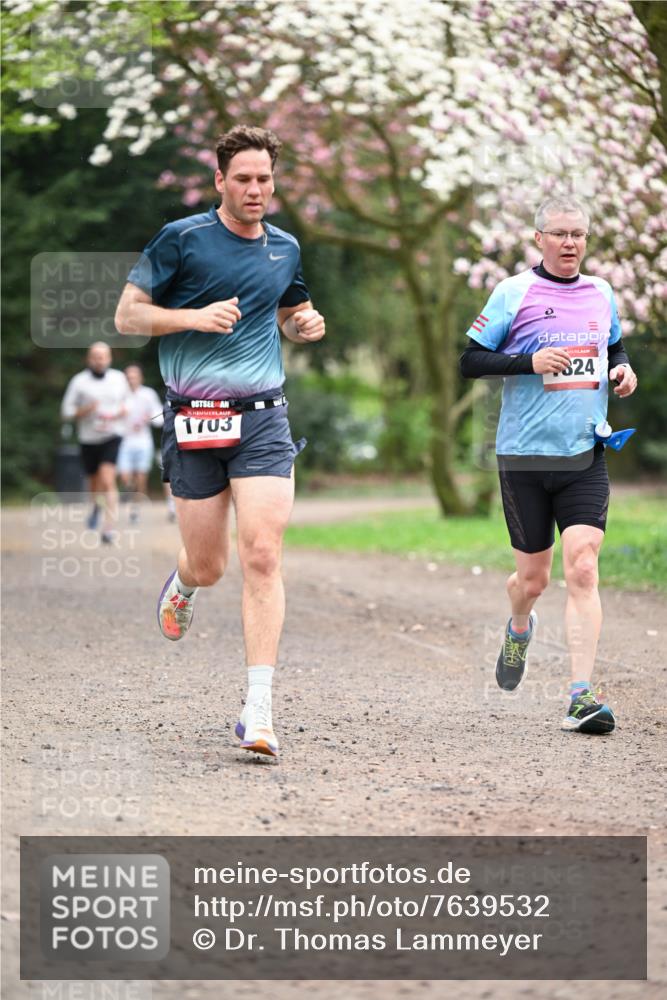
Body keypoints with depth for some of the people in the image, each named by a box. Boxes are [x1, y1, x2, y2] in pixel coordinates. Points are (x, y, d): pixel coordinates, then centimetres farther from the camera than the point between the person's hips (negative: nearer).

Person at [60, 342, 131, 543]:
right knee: (94, 482, 16)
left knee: (107, 480, -20)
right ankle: (97, 506, 52)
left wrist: (123, 412, -2)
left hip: (112, 437, -1)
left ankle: (108, 528, -22)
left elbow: (126, 400, 20)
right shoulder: (79, 381, -4)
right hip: (89, 439, 1)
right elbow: (66, 412, -2)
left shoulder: (119, 378, 3)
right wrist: (86, 410, -19)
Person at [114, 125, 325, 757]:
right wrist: (194, 316, -14)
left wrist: (305, 325, 6)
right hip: (194, 421, -2)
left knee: (262, 556, -13)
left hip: (263, 419, 2)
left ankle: (258, 710, -13)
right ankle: (182, 583, 45)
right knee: (208, 568, 4)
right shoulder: (182, 240, -1)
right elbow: (127, 314, 1)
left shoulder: (285, 249, 12)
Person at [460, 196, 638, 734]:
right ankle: (519, 629, 45)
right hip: (525, 454, -2)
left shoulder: (600, 293, 10)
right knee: (533, 577, 8)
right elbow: (470, 361, -3)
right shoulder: (514, 293, -3)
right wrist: (530, 362, -18)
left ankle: (582, 697, -14)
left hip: (586, 455, 2)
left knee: (582, 568, -13)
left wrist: (623, 368, 5)